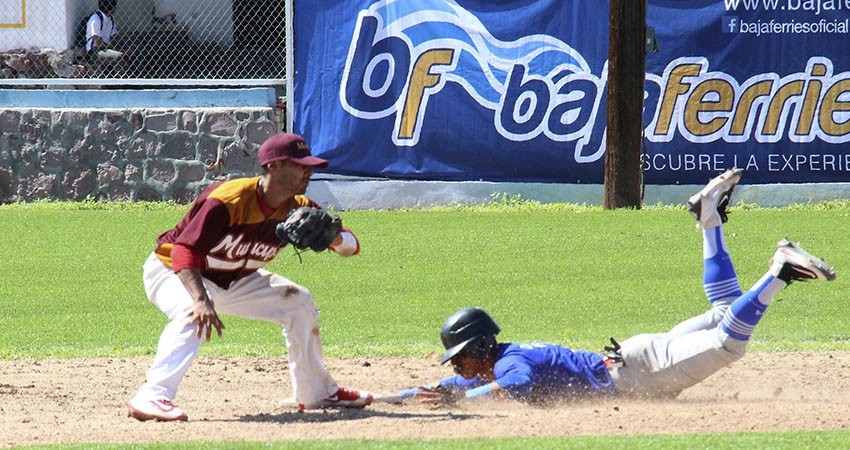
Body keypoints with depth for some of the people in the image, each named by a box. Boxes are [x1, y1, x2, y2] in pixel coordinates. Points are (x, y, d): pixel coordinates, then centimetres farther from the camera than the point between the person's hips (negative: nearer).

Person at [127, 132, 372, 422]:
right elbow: (184, 252, -38)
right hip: (172, 271, -8)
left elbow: (351, 246, -7)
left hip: (233, 280, 8)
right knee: (193, 316, -38)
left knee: (298, 302, 6)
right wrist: (201, 300, -53)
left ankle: (317, 392, 20)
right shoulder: (229, 200, -33)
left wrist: (331, 237, -31)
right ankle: (152, 397, -46)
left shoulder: (296, 208, -11)